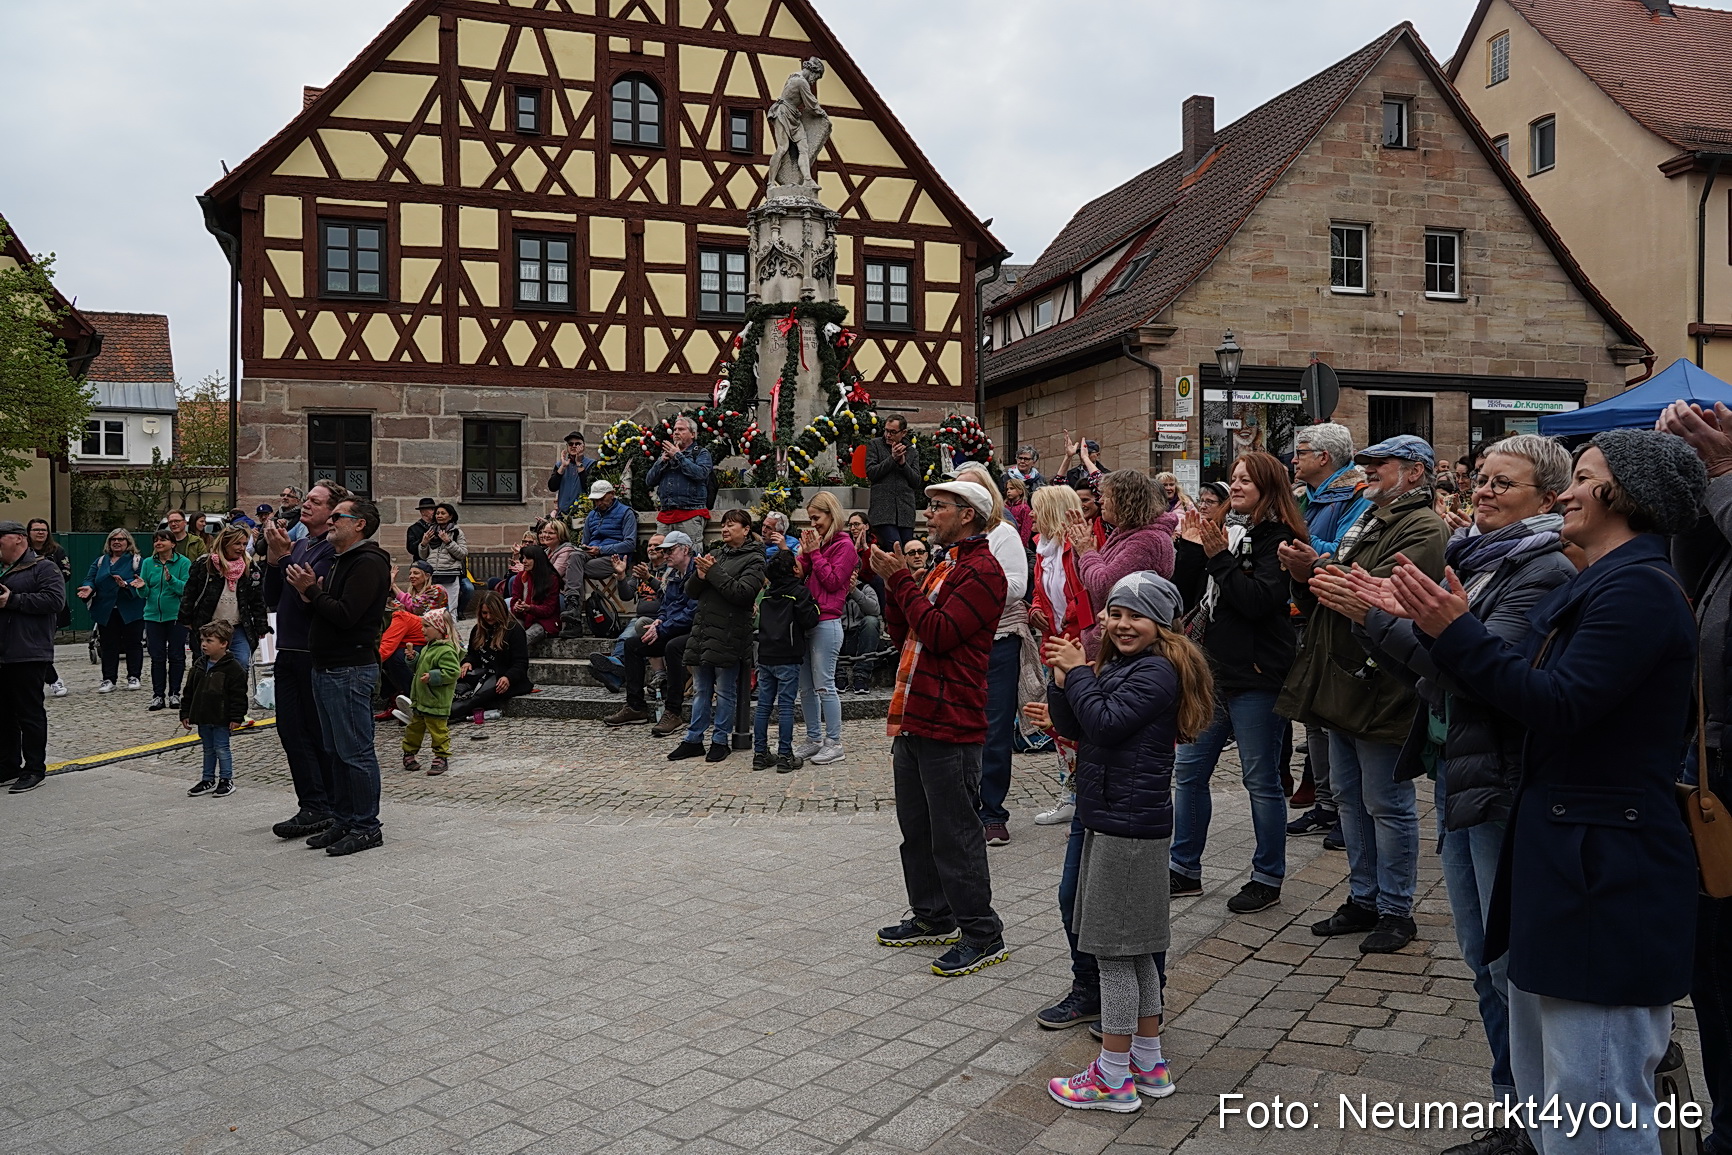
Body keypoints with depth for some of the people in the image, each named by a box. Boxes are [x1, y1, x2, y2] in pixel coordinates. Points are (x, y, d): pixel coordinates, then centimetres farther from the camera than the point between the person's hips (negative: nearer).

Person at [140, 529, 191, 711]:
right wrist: (142, 586, -16)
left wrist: (171, 579, -26)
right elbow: (144, 593, 5)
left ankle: (174, 694, 11)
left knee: (176, 656, 2)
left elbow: (187, 588, -12)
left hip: (176, 616, -3)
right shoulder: (148, 563, 6)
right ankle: (158, 695, 10)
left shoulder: (183, 563, -3)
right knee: (157, 657, 4)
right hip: (153, 616, 3)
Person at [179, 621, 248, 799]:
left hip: (221, 718, -6)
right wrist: (186, 714, 9)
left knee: (221, 749, 0)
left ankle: (226, 780, 12)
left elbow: (238, 695, -13)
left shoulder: (233, 668, -13)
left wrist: (237, 717, -17)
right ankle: (208, 780, 25)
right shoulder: (199, 665, 6)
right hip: (203, 717, 6)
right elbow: (189, 692, 11)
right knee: (208, 749, 16)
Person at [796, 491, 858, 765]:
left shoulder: (843, 545, -4)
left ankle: (834, 743, 2)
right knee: (806, 687, 10)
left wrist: (815, 552, -9)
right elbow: (801, 575, 14)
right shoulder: (816, 541, 18)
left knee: (824, 685, -6)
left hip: (827, 622, -8)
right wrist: (805, 551, 0)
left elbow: (833, 582, -12)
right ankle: (813, 740, 20)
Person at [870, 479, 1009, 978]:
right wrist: (894, 582, 5)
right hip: (913, 720, 10)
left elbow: (939, 633, -20)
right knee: (917, 827, 17)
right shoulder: (942, 567, 20)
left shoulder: (982, 570, -11)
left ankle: (982, 934, 7)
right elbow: (904, 636, 18)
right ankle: (933, 918, 30)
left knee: (954, 833, -4)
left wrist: (902, 580, -12)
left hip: (949, 723, -10)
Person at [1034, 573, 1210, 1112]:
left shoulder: (1156, 672, -14)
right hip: (1112, 820, 10)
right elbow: (1074, 727, 9)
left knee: (1115, 950, -3)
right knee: (1134, 950, 16)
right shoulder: (1116, 666, 14)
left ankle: (1113, 1078, 7)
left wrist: (1079, 671, -14)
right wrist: (1063, 678, -6)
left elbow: (1106, 724, -23)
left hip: (1129, 826, -10)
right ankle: (1149, 1063, 28)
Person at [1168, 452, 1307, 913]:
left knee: (1261, 780, 3)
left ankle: (1268, 878, 17)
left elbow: (1261, 599, -21)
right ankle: (1185, 870, 23)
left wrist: (1219, 558, -17)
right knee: (1188, 772, 11)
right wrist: (1191, 547, -2)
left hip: (1257, 677, -7)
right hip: (1214, 671, 8)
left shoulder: (1278, 539, -8)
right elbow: (1185, 597, 9)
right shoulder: (1223, 534, 12)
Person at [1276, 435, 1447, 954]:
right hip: (1343, 682, 10)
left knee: (1387, 804, 1)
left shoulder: (1423, 529, -12)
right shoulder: (1368, 522, 19)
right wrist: (1307, 576, -1)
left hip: (1381, 690, -9)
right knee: (1350, 799, 16)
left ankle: (1395, 911, 14)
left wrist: (1316, 571, -23)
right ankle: (1363, 898, 28)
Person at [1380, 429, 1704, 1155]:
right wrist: (1443, 627, 6)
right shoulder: (1595, 585, 14)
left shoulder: (1640, 588, -18)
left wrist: (1457, 631, -20)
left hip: (1606, 873, -10)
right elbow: (1522, 683, 12)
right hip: (1559, 855, 10)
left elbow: (1558, 705, -23)